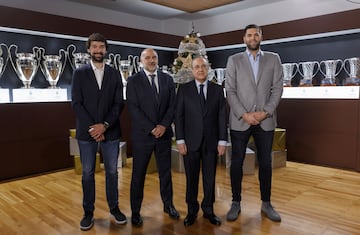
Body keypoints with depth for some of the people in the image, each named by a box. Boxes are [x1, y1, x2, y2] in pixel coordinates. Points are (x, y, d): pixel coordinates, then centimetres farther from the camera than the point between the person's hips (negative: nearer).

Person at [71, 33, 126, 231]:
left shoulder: (115, 74, 7)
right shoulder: (79, 73, 3)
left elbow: (119, 103, 0)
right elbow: (76, 103, -4)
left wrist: (104, 125, -12)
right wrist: (92, 127, -12)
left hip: (110, 131, 1)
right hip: (86, 132, -1)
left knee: (112, 172, 9)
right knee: (88, 173, 7)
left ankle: (114, 208, 24)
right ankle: (88, 212, 21)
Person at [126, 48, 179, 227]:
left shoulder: (167, 79, 8)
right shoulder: (133, 81, -2)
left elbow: (172, 105, 3)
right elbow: (133, 108, -9)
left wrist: (163, 125, -10)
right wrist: (151, 128, -14)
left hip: (164, 133, 3)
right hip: (142, 134, -3)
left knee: (165, 171, 13)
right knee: (138, 174, 5)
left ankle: (168, 205, 30)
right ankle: (135, 211, 19)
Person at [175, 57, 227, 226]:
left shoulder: (218, 90, 6)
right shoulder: (184, 89, 2)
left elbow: (222, 117, 3)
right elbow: (179, 116, -1)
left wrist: (222, 141, -2)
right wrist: (180, 140, -7)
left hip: (211, 142, 1)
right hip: (191, 142, -1)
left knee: (210, 178, 9)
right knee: (191, 178, 9)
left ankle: (208, 210, 26)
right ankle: (192, 211, 25)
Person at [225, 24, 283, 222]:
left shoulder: (273, 59, 9)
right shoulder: (234, 60, 6)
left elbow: (277, 89, 3)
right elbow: (230, 91, -1)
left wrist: (266, 112, -10)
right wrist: (244, 114, -11)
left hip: (266, 121, 1)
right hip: (240, 121, -1)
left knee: (265, 163, 9)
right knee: (237, 163, 5)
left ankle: (266, 203, 24)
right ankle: (236, 203, 19)